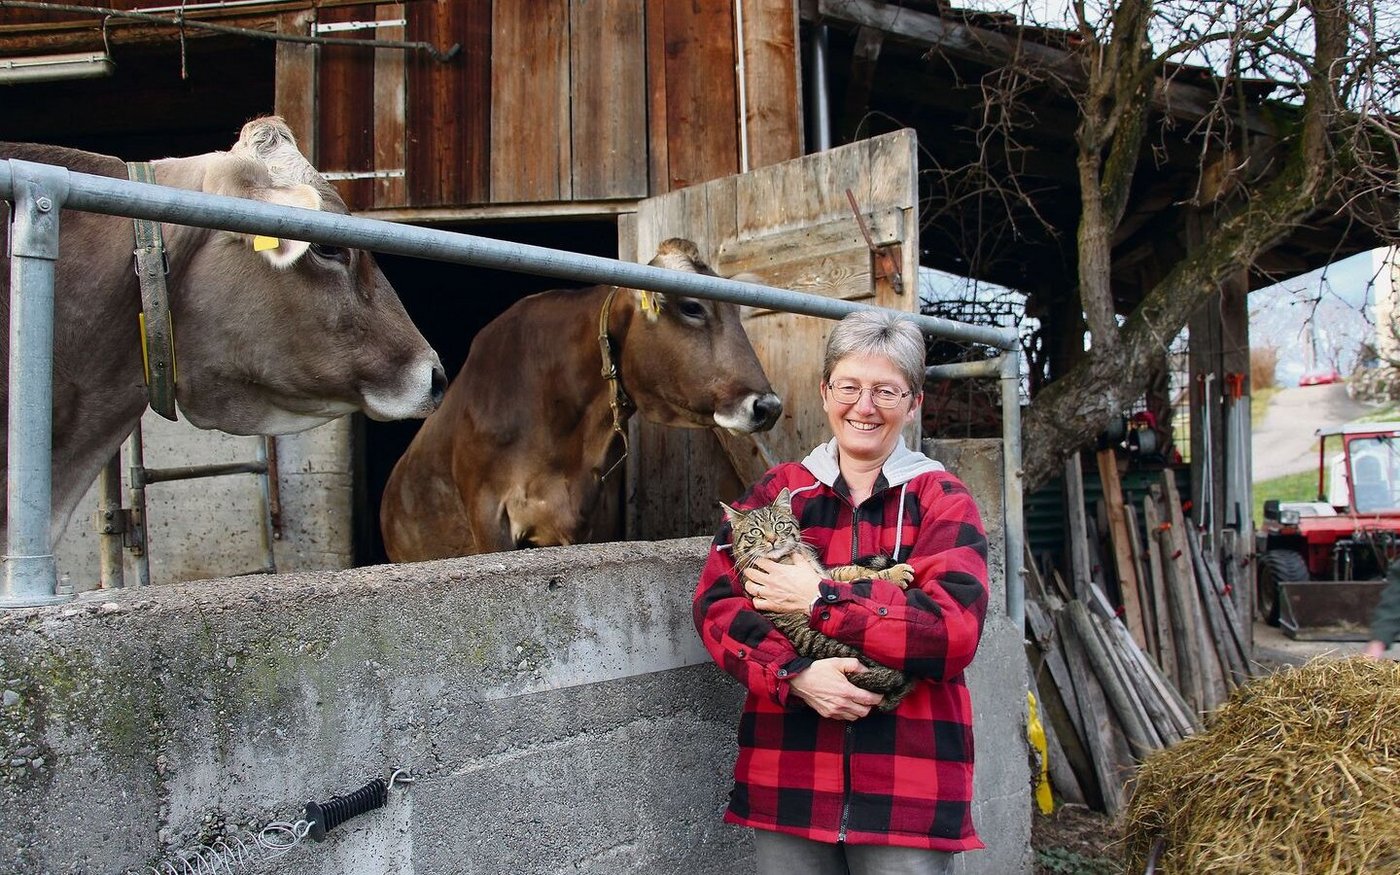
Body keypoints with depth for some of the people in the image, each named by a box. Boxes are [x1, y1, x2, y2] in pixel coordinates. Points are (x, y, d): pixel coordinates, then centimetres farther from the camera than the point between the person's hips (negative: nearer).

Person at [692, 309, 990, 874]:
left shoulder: (943, 501, 1)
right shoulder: (776, 492, 7)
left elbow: (956, 628, -14)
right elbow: (715, 603, -3)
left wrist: (819, 600, -17)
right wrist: (794, 674, -19)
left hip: (909, 782, -2)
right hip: (786, 777, 2)